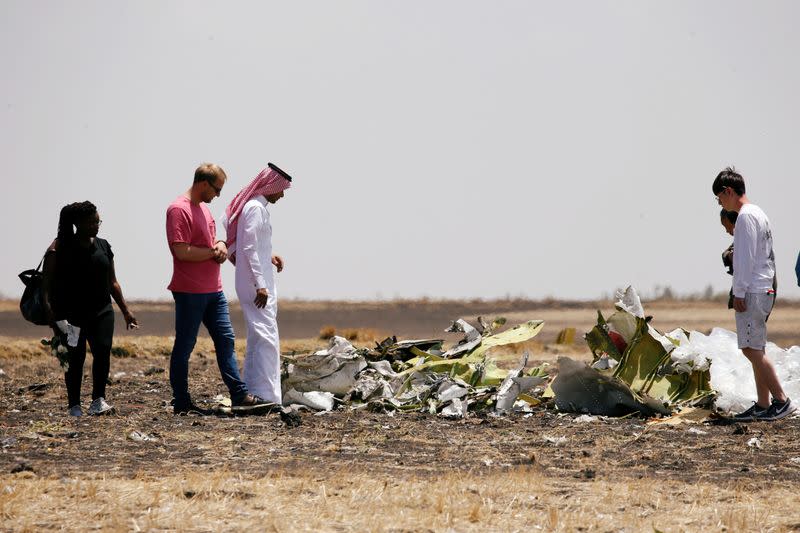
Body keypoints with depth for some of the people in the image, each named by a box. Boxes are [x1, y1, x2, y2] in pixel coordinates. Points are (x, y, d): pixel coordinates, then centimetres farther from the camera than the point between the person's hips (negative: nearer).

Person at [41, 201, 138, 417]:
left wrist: (126, 311, 14)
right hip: (70, 313, -4)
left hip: (101, 310, 4)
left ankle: (98, 400, -12)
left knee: (103, 350, -15)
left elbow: (112, 282, 18)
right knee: (75, 357, -2)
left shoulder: (103, 246, 12)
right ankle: (74, 405, 9)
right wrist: (48, 308, -24)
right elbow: (47, 281, -10)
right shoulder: (60, 247, -3)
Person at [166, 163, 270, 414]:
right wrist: (214, 252, -11)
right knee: (184, 346, -1)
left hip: (213, 290, 9)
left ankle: (239, 394, 6)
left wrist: (220, 245, 4)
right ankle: (181, 403, 4)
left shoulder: (203, 208, 15)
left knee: (225, 339, 6)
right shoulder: (179, 210, -15)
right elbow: (182, 251, -23)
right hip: (190, 292, -9)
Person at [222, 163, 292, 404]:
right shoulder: (256, 208, -14)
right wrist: (260, 285, -23)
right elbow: (249, 249, -21)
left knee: (257, 339, 15)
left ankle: (250, 392, 18)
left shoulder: (249, 205, 16)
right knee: (267, 339, -12)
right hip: (256, 285, -11)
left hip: (251, 284, 11)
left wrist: (267, 257, 19)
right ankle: (266, 395, -16)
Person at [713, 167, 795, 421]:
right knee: (756, 350, 9)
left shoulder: (745, 216, -12)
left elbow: (745, 258, -17)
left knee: (752, 349, -11)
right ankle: (763, 405, 9)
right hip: (764, 290, 10)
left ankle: (782, 400, -13)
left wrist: (739, 293, -16)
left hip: (751, 292, -10)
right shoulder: (759, 214, 19)